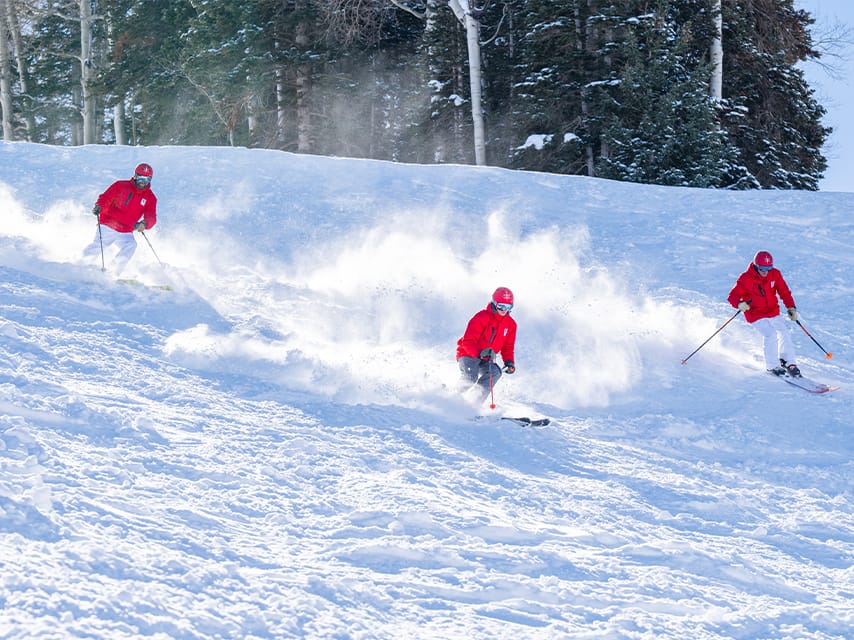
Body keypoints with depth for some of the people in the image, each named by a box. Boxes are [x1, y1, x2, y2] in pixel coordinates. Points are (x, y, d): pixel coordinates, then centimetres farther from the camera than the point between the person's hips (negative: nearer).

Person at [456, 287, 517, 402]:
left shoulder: (511, 324, 1)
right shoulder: (481, 318, -18)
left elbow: (508, 347, 13)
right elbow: (468, 342, -23)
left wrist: (509, 362, -8)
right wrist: (480, 352, -41)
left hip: (486, 360, 5)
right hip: (468, 354, -5)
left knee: (495, 372, -28)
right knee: (470, 377, -33)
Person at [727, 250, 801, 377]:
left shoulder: (775, 274, -6)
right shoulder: (745, 279, -18)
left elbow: (784, 292, 3)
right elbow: (733, 296, -15)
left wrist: (791, 307, -10)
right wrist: (739, 304, -36)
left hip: (773, 312, 5)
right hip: (756, 315, -5)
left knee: (785, 333, -3)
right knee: (771, 335, -21)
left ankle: (787, 362, 17)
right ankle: (772, 366, -6)